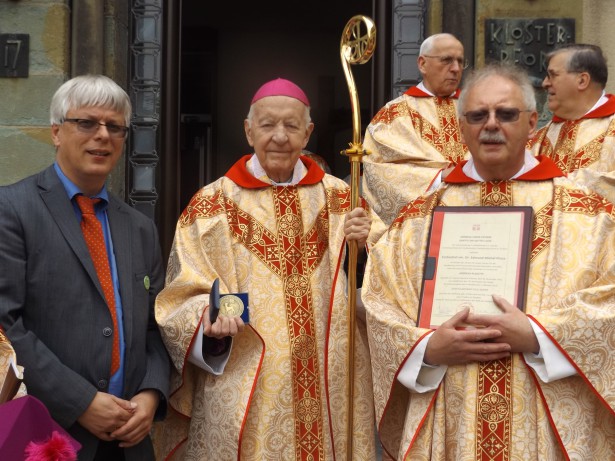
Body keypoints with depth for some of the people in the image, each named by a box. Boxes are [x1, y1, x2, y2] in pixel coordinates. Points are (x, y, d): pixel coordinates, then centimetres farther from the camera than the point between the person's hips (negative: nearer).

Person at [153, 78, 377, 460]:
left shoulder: (340, 198, 6)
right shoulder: (212, 206, -1)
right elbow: (182, 301, -4)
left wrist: (369, 246, -12)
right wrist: (210, 318, -24)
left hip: (330, 393, 3)